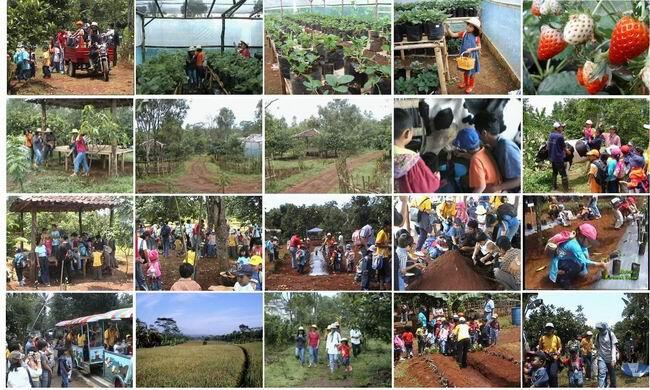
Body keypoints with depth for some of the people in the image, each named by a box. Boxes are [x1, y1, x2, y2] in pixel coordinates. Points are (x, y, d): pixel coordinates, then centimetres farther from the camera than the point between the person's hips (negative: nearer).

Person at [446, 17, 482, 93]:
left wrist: (471, 49, -26)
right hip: (464, 55, 4)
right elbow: (453, 35, -12)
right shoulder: (463, 34, -7)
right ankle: (465, 82, 43)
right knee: (465, 70, 21)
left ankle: (471, 85, 28)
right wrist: (447, 29, -27)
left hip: (472, 56, -4)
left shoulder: (476, 37, -14)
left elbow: (479, 47, -11)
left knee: (472, 71, 11)